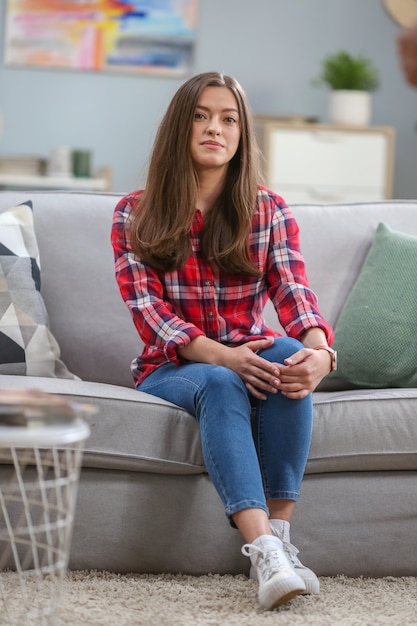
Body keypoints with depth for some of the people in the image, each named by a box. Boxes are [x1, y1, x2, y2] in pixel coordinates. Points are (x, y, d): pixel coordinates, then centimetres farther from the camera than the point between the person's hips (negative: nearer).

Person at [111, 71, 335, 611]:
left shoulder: (268, 212, 7)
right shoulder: (135, 216, 2)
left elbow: (292, 291, -9)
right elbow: (148, 309, -10)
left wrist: (319, 349, -34)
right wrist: (220, 355, -29)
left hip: (251, 356, 2)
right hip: (170, 368, -2)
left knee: (290, 355, -33)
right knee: (221, 384, -36)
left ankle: (279, 531, -37)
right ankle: (263, 548, -54)